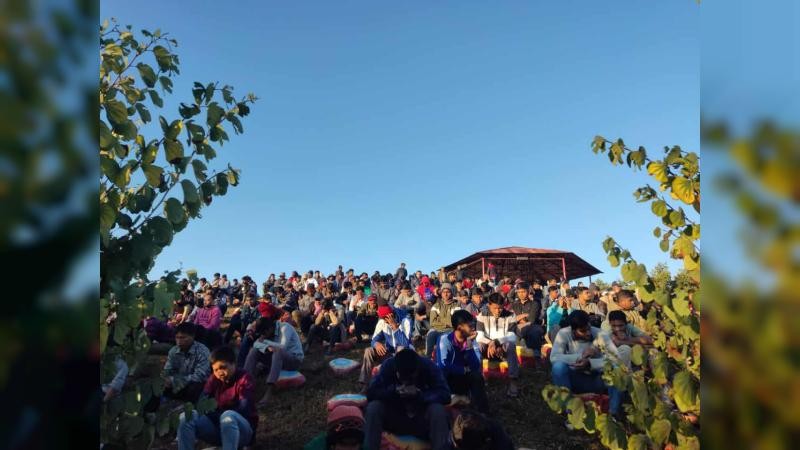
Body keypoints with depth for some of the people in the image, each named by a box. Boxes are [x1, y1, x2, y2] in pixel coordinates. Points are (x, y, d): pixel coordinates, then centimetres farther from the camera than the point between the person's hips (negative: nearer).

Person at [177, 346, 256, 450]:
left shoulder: (244, 378, -10)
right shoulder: (214, 379, 7)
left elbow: (243, 408, -20)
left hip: (243, 430, -5)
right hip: (217, 426, 6)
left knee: (228, 416, -39)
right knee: (186, 417, -16)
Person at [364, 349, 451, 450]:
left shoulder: (428, 366, -18)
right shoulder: (388, 365, -16)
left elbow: (445, 395, -24)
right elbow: (371, 393, -21)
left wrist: (419, 394, -35)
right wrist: (394, 390, -35)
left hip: (422, 421, -1)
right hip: (395, 419, 1)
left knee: (437, 409, -32)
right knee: (373, 407, -26)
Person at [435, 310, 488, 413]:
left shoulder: (472, 341, -6)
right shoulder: (445, 339, -19)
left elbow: (475, 367, -19)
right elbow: (443, 367, -30)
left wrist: (469, 345, -27)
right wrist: (464, 369, -18)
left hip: (464, 379, 3)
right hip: (446, 381, -3)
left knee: (477, 376, -27)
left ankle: (483, 412, -10)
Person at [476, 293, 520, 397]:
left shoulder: (510, 316, -6)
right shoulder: (482, 316, -3)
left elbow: (512, 336, -16)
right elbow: (479, 336, -11)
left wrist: (496, 342, -30)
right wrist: (491, 344, -29)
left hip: (504, 348, 0)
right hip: (488, 348, 1)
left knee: (511, 344, -35)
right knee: (477, 344, -33)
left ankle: (512, 380, -35)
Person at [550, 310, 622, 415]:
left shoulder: (600, 334, -15)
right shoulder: (564, 334, -16)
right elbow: (554, 357, -29)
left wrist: (590, 363, -35)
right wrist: (581, 356, -31)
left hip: (597, 379, 0)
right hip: (575, 380, 0)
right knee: (558, 366, -31)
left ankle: (612, 414, -14)